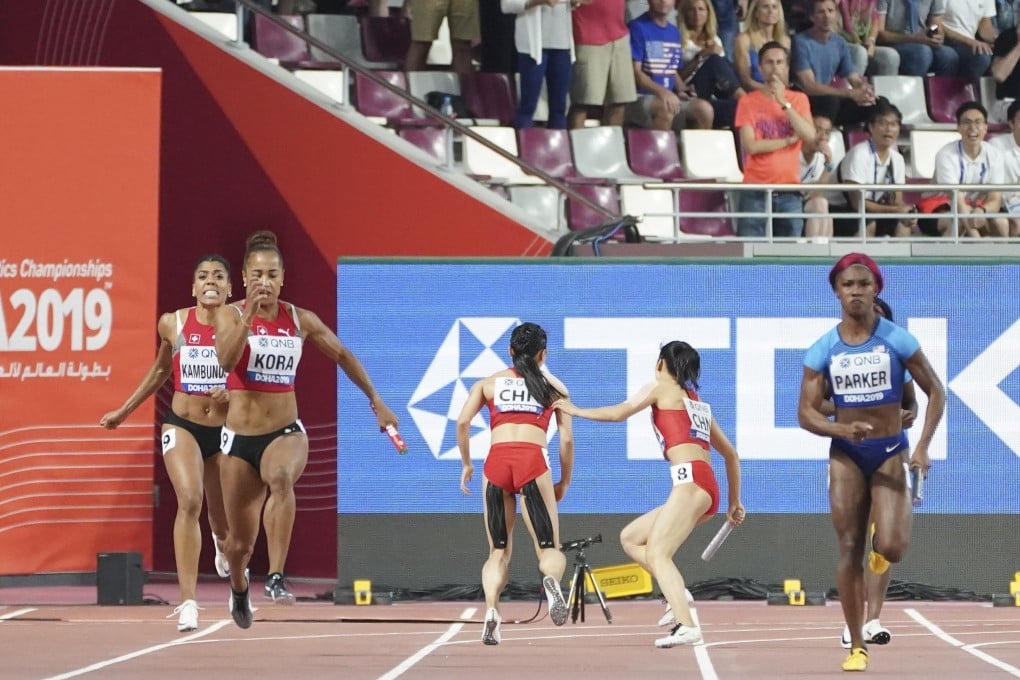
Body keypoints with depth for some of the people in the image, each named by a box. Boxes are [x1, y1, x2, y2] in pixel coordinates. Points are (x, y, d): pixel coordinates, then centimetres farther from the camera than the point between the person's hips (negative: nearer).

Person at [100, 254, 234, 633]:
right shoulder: (173, 324, -4)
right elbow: (160, 371, 14)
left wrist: (233, 392, -20)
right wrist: (125, 410, 19)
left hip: (225, 430, 1)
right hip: (182, 426, -1)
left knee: (225, 522, 14)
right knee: (189, 500, -25)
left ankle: (223, 546, 57)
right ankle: (188, 602, -26)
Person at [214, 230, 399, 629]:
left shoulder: (300, 320, 2)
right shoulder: (230, 315, -4)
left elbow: (342, 355, 16)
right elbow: (226, 360, -23)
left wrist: (376, 401, 19)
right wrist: (248, 315, -33)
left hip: (286, 432, 0)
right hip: (240, 437, 0)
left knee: (281, 477, -39)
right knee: (241, 542, 9)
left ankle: (277, 577, -41)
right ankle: (239, 589, 45)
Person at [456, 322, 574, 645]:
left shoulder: (489, 383, 19)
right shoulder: (553, 387, 17)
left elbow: (462, 421, 5)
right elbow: (566, 439, 12)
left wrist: (466, 464, 16)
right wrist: (564, 482, 23)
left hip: (496, 461, 2)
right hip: (533, 460, -2)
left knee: (499, 550, 13)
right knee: (549, 548, 2)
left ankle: (491, 610, -12)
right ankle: (552, 581, -34)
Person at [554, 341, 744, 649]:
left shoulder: (662, 387, 9)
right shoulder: (699, 403, 29)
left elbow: (618, 413, 2)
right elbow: (731, 454, 31)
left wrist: (575, 410, 16)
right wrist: (734, 503, 35)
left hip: (690, 480, -8)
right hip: (709, 490, 8)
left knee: (656, 553, -17)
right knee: (630, 538, 13)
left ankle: (687, 626, -33)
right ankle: (677, 594, -2)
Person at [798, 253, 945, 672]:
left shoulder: (897, 340, -6)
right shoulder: (823, 350, -2)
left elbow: (935, 392, 1)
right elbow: (806, 413, -2)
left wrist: (923, 447, -10)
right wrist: (842, 430, -22)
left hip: (891, 452, -1)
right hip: (846, 455, 1)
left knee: (892, 548, -16)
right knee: (849, 551, -1)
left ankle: (881, 545, 24)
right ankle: (857, 647, 7)